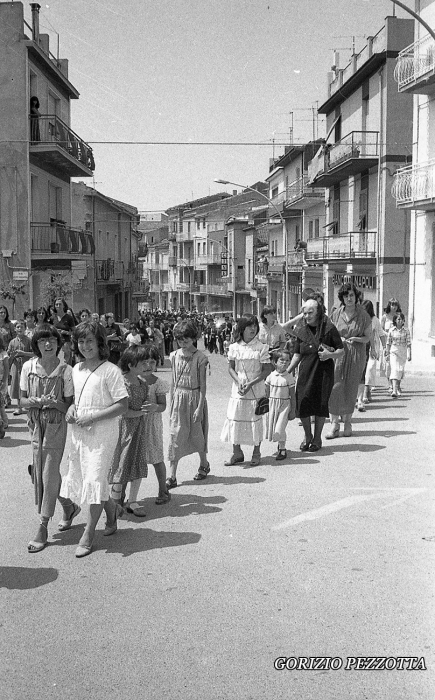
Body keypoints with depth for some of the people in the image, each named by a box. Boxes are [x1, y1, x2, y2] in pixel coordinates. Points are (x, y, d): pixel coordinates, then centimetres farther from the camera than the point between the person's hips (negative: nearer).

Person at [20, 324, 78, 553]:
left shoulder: (65, 370, -10)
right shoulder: (28, 367, -1)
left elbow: (68, 405, -5)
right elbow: (23, 400, 2)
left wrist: (53, 402, -24)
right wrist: (37, 402, -18)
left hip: (57, 426, -4)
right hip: (36, 425, 4)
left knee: (49, 475, -4)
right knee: (39, 474, 9)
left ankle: (42, 529, 5)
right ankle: (69, 507, 33)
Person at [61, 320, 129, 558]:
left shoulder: (110, 371, -11)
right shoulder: (76, 369, 10)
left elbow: (123, 405, -13)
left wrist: (93, 417, -18)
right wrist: (72, 408, 2)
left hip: (102, 432, -7)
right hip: (79, 431, 7)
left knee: (95, 479, -9)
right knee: (79, 478, 12)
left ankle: (88, 536, 2)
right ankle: (112, 508, 37)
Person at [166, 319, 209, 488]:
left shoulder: (200, 358, -10)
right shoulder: (175, 356, 3)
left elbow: (203, 384, -10)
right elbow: (173, 381, 10)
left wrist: (200, 407, -14)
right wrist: (171, 402, 7)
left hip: (194, 398, -3)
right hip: (179, 398, 3)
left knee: (197, 433, 11)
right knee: (175, 436, -1)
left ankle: (203, 464, 37)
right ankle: (172, 476, 1)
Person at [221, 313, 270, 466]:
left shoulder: (261, 347, -5)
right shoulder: (234, 347, 2)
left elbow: (266, 370, -6)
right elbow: (230, 368, 5)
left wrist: (251, 383, -16)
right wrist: (239, 381, -13)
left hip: (256, 390, -2)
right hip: (238, 390, 2)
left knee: (255, 420, 3)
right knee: (235, 420, 4)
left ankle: (256, 453, 18)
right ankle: (237, 453, 17)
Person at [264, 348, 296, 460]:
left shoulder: (289, 377, -7)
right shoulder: (271, 376, 0)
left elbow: (292, 395, -4)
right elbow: (267, 393, 7)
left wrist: (293, 410, -5)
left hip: (284, 405, -3)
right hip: (272, 405, 4)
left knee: (280, 428, -11)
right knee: (271, 426, 11)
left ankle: (282, 450, 6)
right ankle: (280, 445, 35)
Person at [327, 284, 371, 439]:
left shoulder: (363, 315, -2)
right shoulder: (336, 314, 3)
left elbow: (368, 337, 3)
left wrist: (355, 339, -16)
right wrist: (339, 339, -8)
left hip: (356, 355, -1)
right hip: (338, 352, 1)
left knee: (351, 389, 5)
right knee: (335, 387, -8)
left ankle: (347, 422, 21)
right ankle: (334, 425, -3)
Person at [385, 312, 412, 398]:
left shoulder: (406, 331, -1)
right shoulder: (391, 330, 0)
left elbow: (408, 343, -3)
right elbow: (388, 342, 8)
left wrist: (409, 355, -9)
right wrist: (387, 353, 9)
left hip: (403, 352, 1)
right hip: (394, 352, -1)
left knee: (400, 370, 10)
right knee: (394, 369, -12)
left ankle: (398, 386, 36)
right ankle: (395, 390, -18)